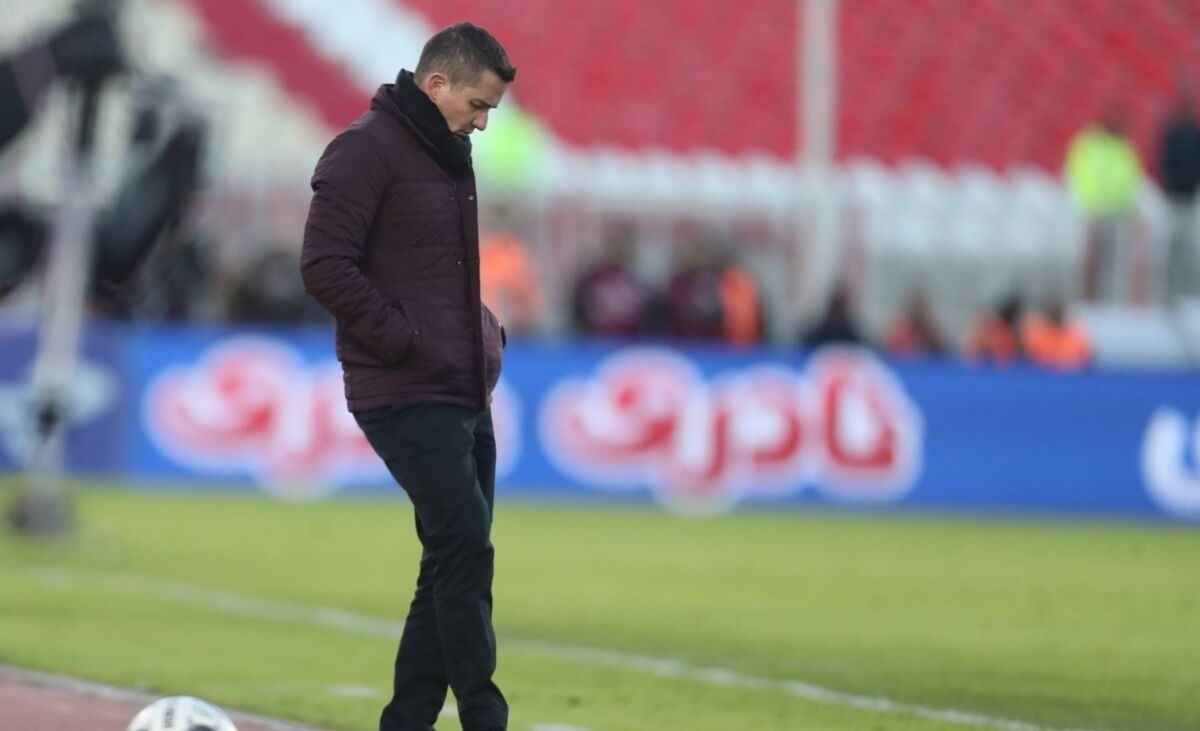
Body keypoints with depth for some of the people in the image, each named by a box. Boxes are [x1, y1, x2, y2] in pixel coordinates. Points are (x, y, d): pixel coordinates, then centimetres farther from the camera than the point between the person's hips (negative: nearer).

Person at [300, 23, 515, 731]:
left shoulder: (449, 154, 19)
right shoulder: (366, 149, -9)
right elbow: (325, 265, -17)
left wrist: (485, 330, 13)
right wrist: (407, 342, -17)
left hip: (467, 397, 9)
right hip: (406, 398, -9)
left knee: (456, 565, 8)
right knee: (465, 547, -16)